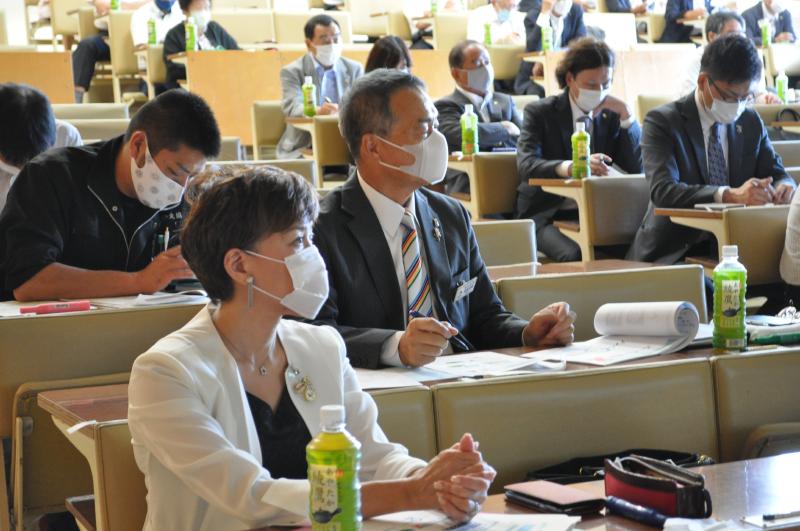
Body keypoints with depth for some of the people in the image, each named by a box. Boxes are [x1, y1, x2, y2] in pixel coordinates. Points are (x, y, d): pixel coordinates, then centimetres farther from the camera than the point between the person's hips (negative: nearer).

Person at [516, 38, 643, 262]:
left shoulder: (611, 115, 11)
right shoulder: (540, 112, 0)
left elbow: (637, 168, 3)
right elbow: (526, 166, -17)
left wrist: (626, 115, -6)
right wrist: (570, 167, -38)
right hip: (547, 215, -3)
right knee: (574, 255, -34)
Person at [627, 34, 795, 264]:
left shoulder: (751, 122, 11)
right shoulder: (661, 122, -7)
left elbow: (776, 174, 14)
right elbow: (662, 191, -21)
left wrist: (783, 186, -13)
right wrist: (730, 195, -36)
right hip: (675, 252, -5)